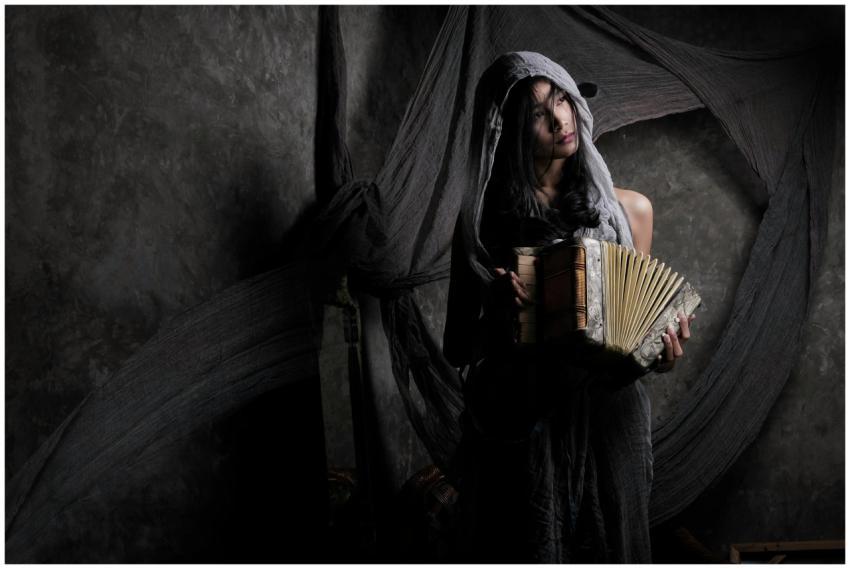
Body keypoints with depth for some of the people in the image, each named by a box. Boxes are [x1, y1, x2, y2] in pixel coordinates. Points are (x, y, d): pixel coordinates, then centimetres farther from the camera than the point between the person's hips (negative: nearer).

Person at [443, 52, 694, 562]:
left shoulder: (629, 209, 6)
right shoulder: (483, 219, 1)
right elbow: (456, 349, 4)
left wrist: (659, 351, -7)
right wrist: (495, 311, -16)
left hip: (608, 416, 2)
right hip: (517, 426, -1)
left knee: (609, 542, 9)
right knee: (526, 548, 4)